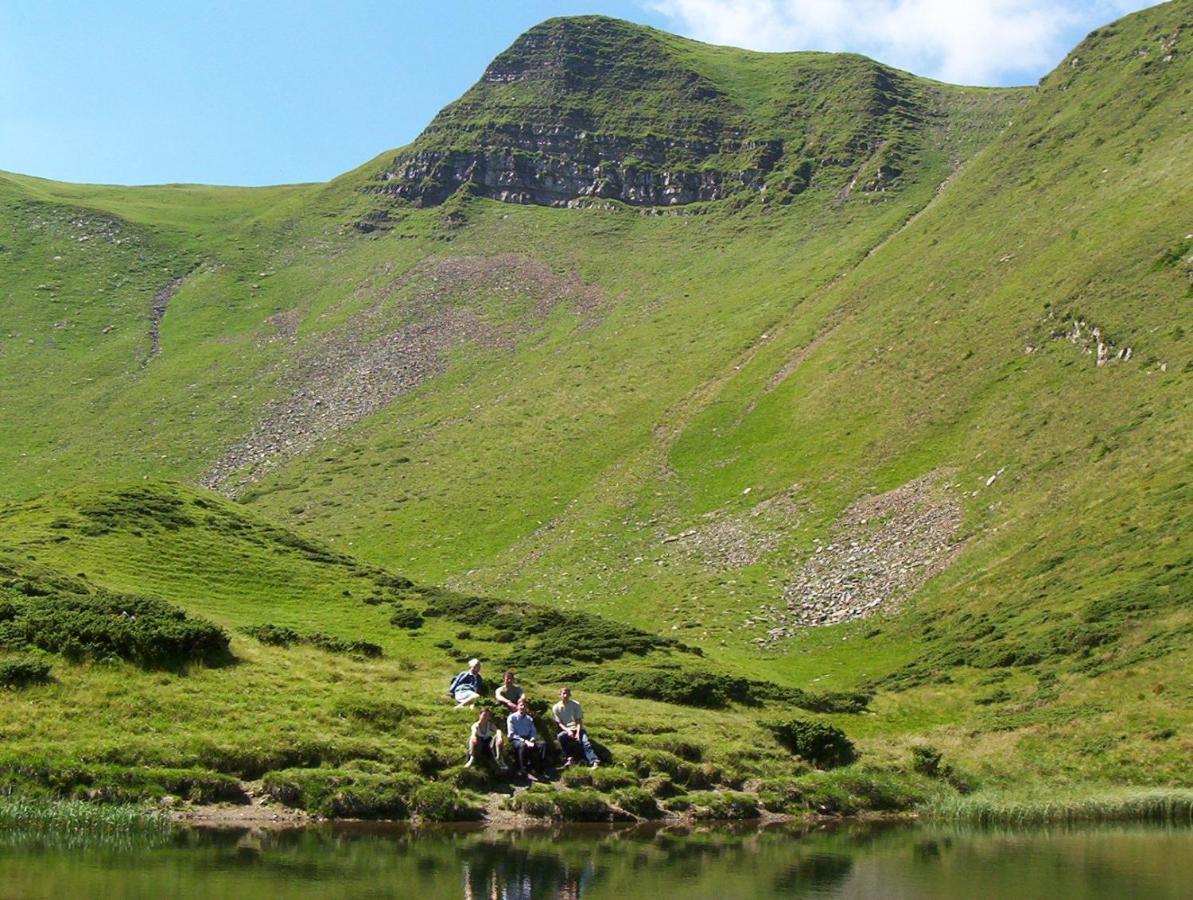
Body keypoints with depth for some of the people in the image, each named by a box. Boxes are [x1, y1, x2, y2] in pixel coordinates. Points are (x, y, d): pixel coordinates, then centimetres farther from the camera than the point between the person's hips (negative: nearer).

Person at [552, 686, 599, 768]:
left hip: (577, 729, -1)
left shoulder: (575, 705, 0)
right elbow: (559, 723, -1)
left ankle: (594, 762, -43)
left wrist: (578, 733, -19)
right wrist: (568, 731, -19)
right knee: (561, 736, -34)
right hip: (566, 730, 1)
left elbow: (579, 720, -3)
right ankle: (568, 757, -22)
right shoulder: (556, 708, 0)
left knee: (585, 742, -29)